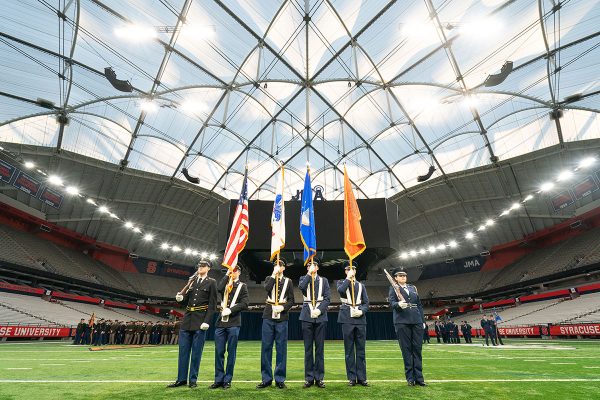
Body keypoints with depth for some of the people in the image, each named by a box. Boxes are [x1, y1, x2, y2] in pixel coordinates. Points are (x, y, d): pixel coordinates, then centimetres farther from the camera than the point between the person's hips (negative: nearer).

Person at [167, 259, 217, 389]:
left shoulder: (211, 282, -1)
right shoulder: (192, 281, 12)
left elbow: (212, 304, -7)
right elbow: (186, 301, 13)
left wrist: (207, 321, -15)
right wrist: (180, 298, -10)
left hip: (200, 321, -4)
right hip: (187, 320, 5)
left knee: (196, 351, 3)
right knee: (183, 350, 10)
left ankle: (193, 380, 16)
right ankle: (181, 379, 22)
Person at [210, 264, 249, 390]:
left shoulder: (242, 286, 5)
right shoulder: (225, 284, 14)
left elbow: (244, 304, -5)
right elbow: (219, 289, -10)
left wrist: (230, 310, -14)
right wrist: (226, 275, -7)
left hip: (234, 323, -3)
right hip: (221, 321, 3)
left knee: (231, 351, 3)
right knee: (219, 351, 6)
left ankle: (227, 380, 15)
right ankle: (218, 379, 18)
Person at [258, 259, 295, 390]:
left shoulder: (288, 281, 8)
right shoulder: (269, 278, 10)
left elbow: (291, 300, 4)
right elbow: (267, 288, -13)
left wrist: (282, 307, -12)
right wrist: (274, 274, -12)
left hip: (282, 317, -1)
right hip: (268, 316, 1)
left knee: (281, 348, 3)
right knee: (266, 347, 3)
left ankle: (280, 379, 14)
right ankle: (266, 378, 15)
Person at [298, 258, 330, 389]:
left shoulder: (324, 280, 11)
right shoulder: (304, 278, 10)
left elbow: (327, 298, 2)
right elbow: (301, 287, -13)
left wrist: (319, 310, -12)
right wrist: (309, 274, -13)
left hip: (320, 316, 0)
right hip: (307, 316, 0)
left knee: (320, 347, 4)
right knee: (308, 348, 4)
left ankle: (319, 378, 14)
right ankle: (309, 378, 14)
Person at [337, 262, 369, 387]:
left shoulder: (361, 286, 15)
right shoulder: (341, 282, 8)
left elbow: (366, 303, 10)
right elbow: (341, 291, -17)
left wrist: (362, 311, -9)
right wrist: (348, 278, -12)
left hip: (360, 319, 2)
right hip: (347, 319, -2)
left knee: (361, 349, 6)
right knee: (349, 350, 3)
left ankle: (361, 377, 14)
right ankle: (352, 378, 12)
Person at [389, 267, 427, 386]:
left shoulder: (413, 288, 18)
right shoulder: (393, 288, 5)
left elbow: (419, 305, 19)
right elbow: (391, 303, -9)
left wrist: (423, 320, 12)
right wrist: (398, 304, -31)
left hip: (416, 321, 4)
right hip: (402, 322, -4)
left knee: (417, 349, 5)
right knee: (406, 349, 0)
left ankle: (419, 377, 13)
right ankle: (410, 378, 10)